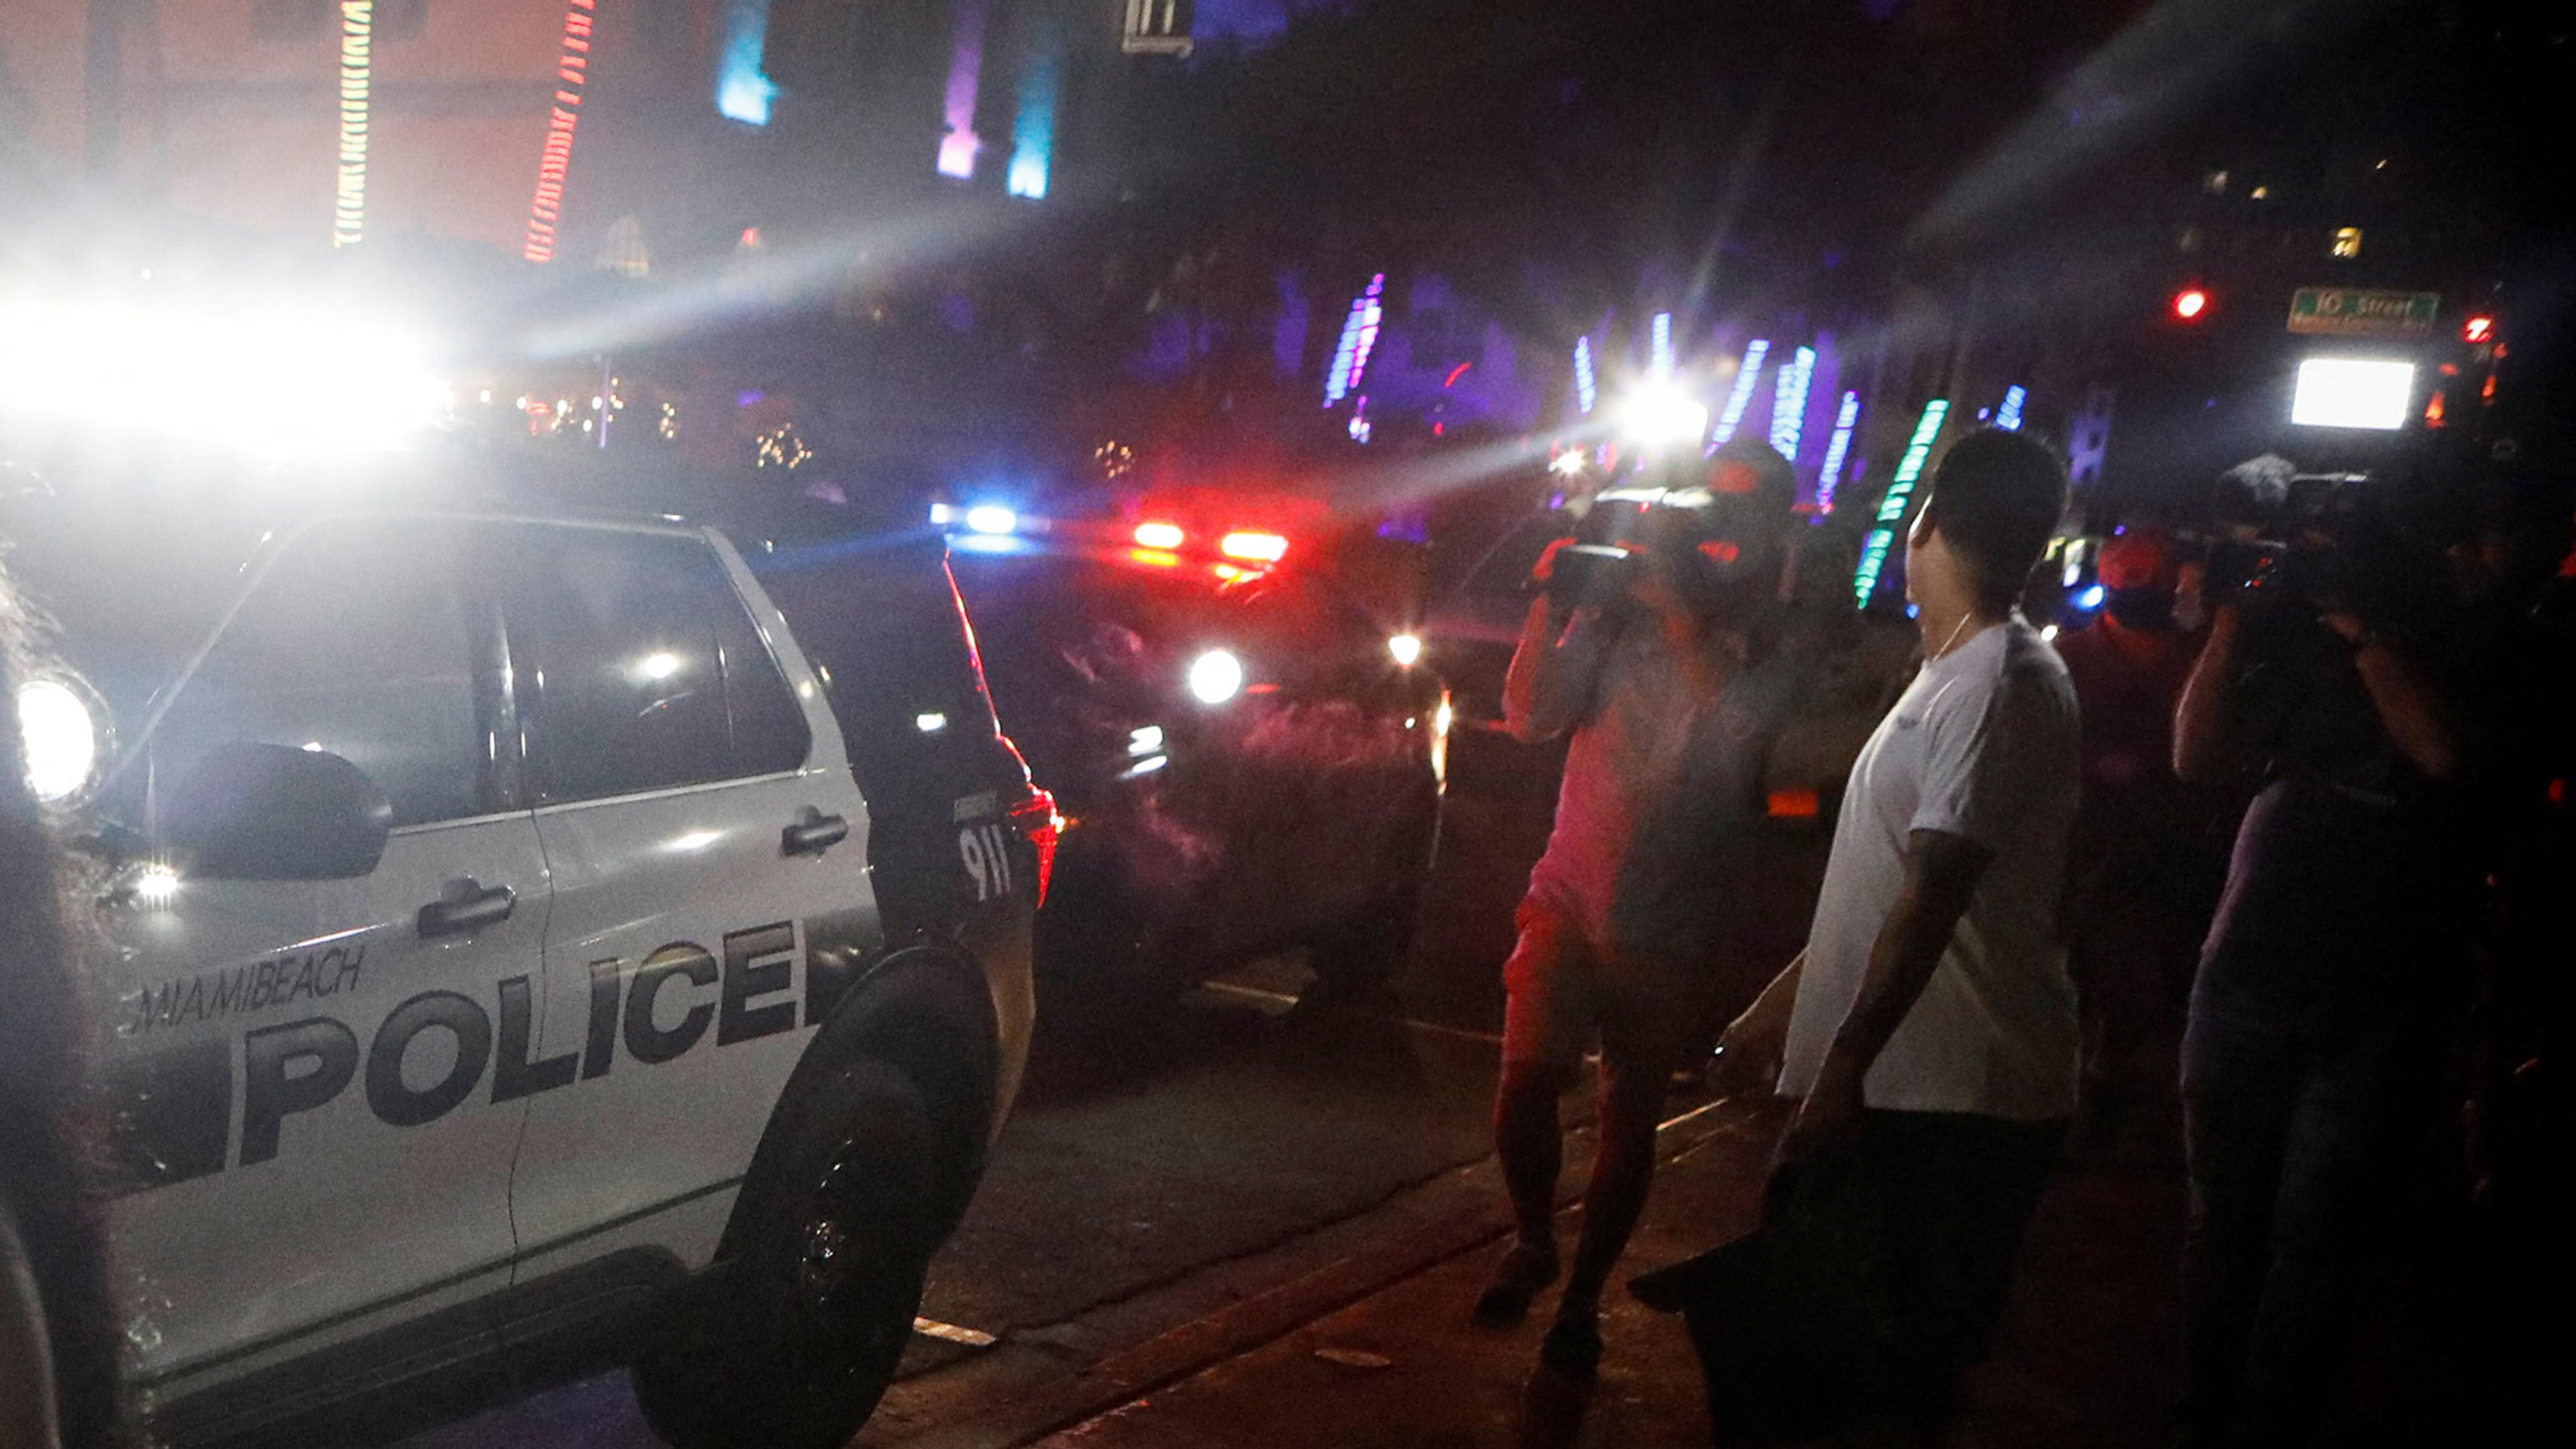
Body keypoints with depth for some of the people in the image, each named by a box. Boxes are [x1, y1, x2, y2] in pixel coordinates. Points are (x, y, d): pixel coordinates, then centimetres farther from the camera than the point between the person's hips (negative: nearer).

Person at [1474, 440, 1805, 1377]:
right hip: (1570, 899, 1)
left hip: (1667, 929, 0)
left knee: (1629, 1120, 8)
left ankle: (1582, 1296, 27)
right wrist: (1550, 608, -19)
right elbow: (1531, 717, -5)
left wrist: (1679, 604, -28)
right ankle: (1532, 1245, 22)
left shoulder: (1773, 655, -3)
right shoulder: (1620, 607, 0)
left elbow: (1741, 729, -24)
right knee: (1525, 1088, -7)